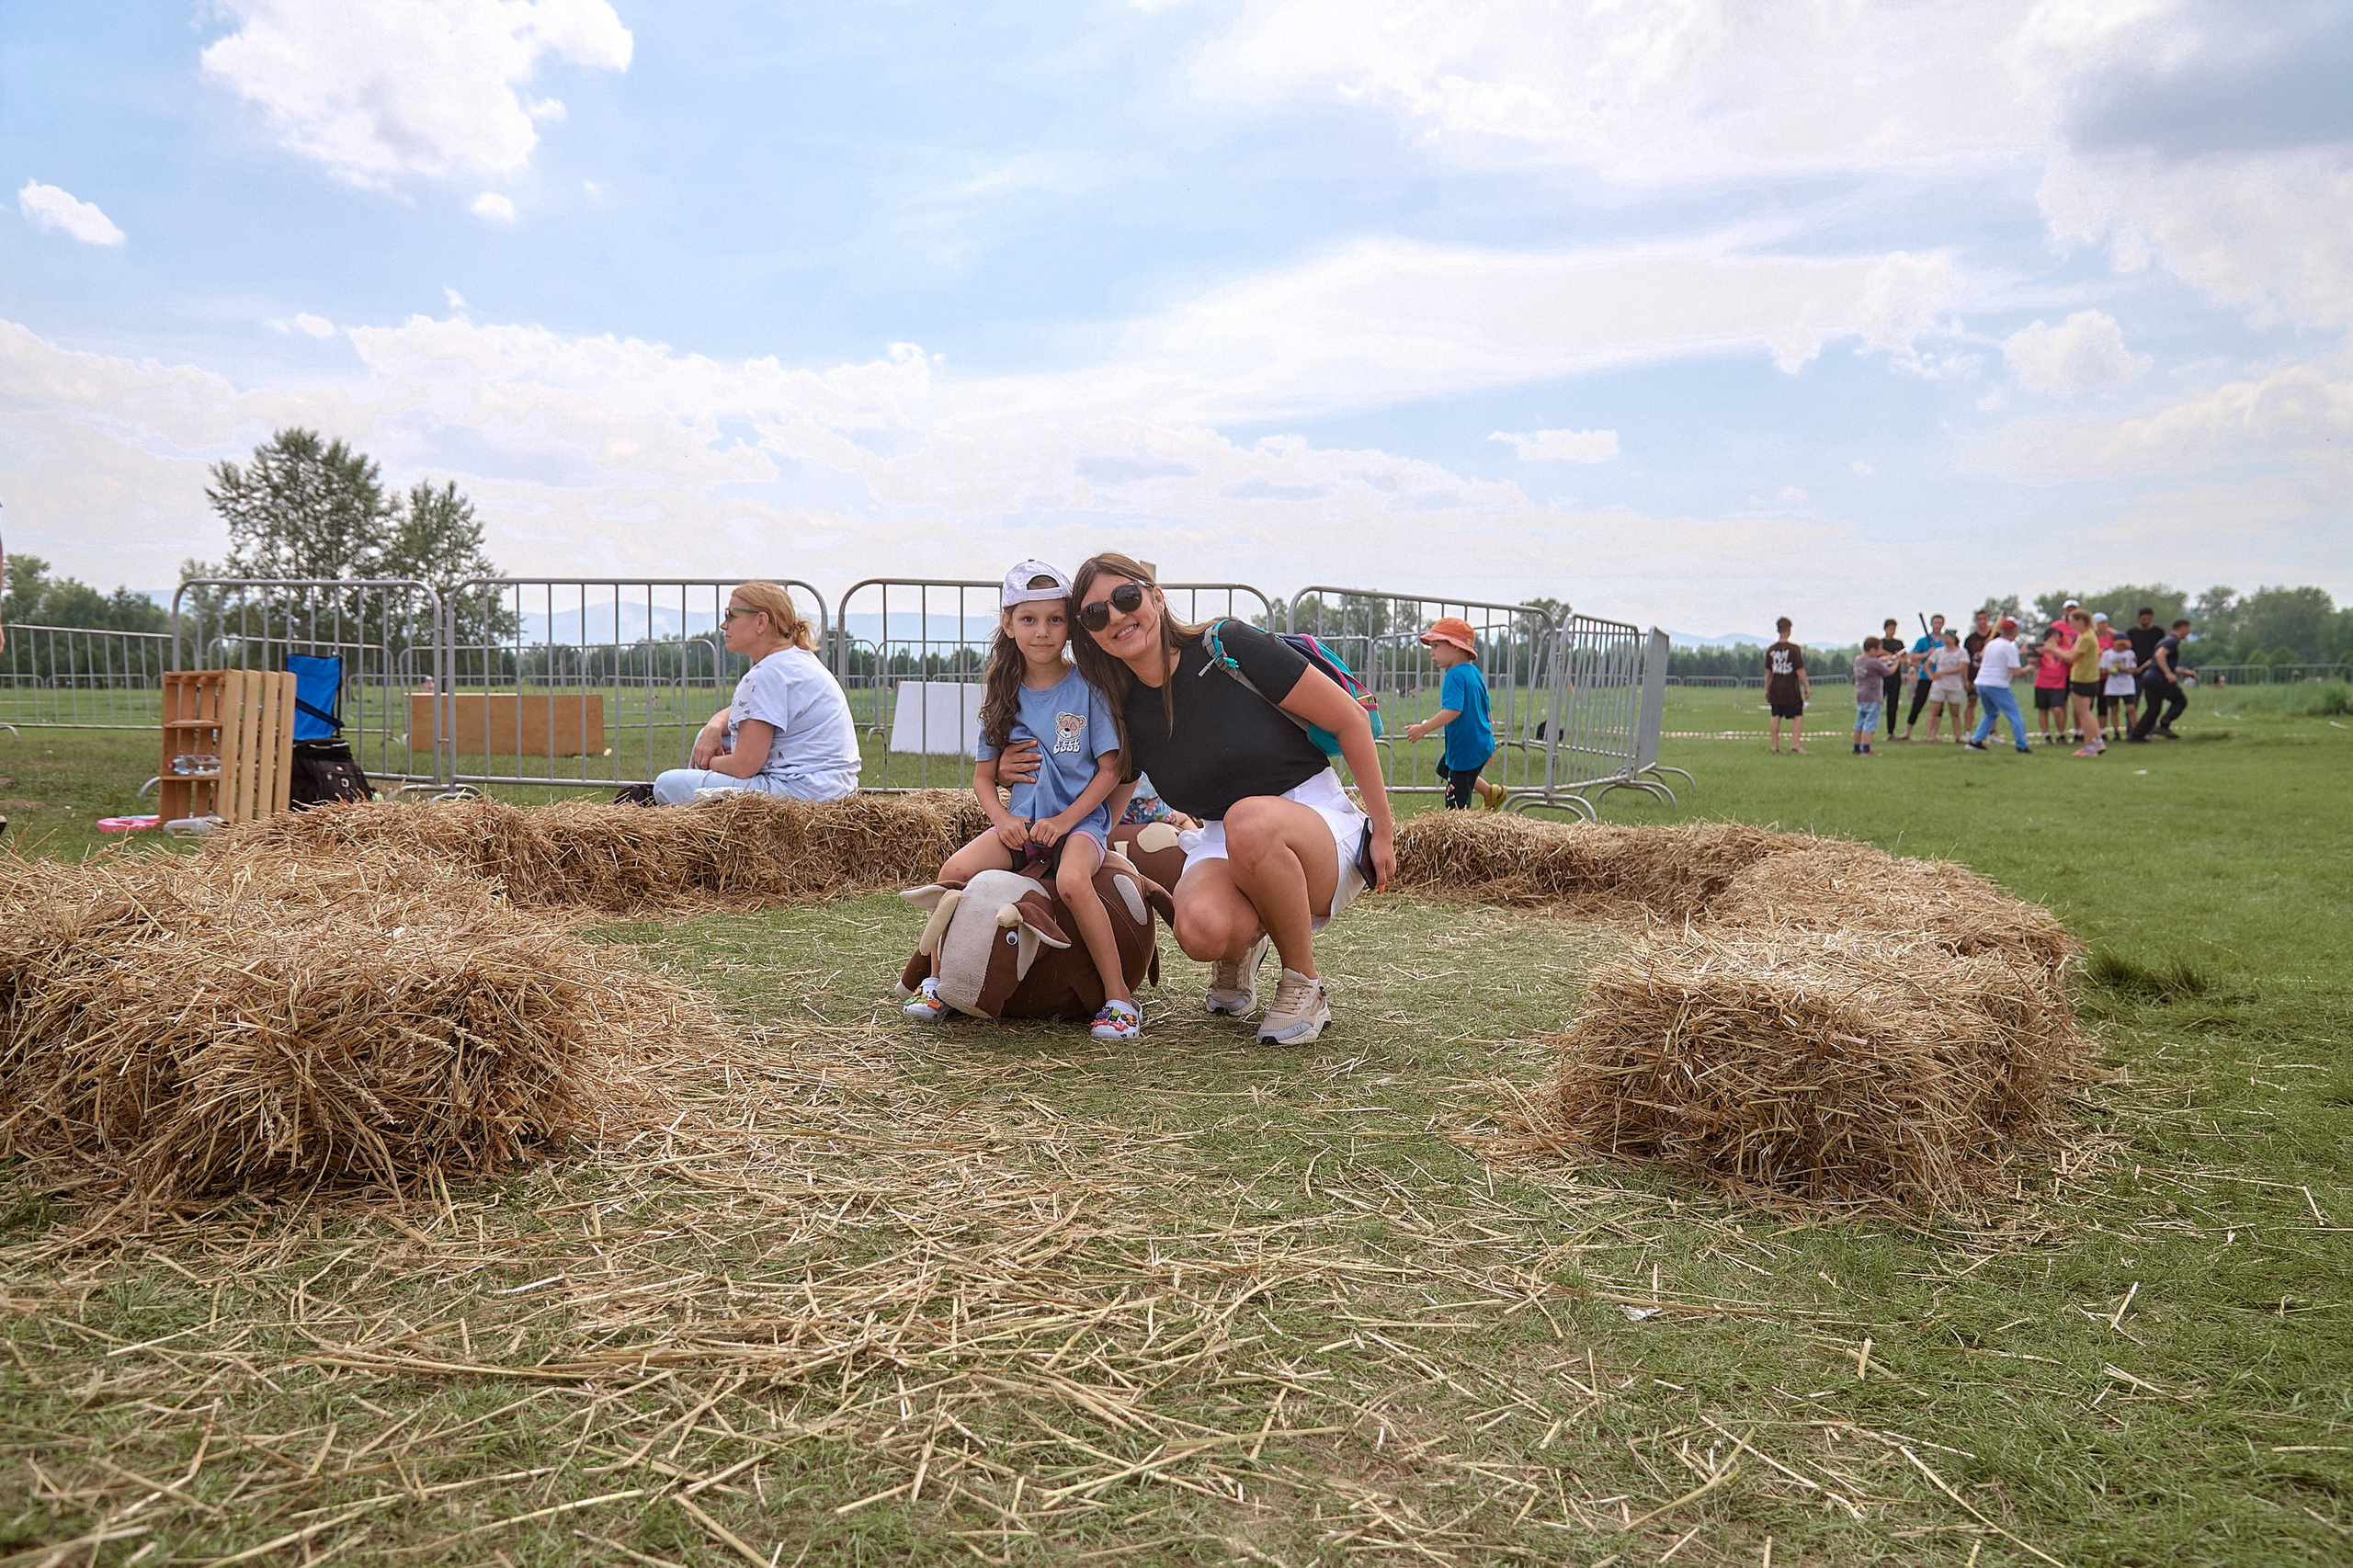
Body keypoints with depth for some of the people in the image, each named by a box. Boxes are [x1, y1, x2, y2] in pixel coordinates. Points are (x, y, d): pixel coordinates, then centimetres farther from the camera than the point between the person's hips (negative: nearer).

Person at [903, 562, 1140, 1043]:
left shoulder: (1087, 688, -2)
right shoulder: (1005, 694, 10)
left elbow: (1110, 769, -3)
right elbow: (983, 774, 13)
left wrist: (1064, 820, -14)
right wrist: (1002, 818, -7)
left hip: (1081, 819, -4)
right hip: (1020, 821, 4)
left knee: (1072, 882, -35)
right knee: (955, 872, -20)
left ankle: (1119, 997, -21)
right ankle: (939, 980, 2)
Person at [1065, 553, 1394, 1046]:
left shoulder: (1228, 648, -12)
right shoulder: (1125, 714, 2)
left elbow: (1350, 720, -6)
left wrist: (1382, 829, -4)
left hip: (1317, 817, -3)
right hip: (1221, 844, 3)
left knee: (1249, 821, -40)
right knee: (1201, 928, -34)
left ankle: (1304, 985, -16)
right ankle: (1242, 947, 7)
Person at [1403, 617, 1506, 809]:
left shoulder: (1455, 675, -20)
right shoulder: (1474, 672, 9)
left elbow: (1453, 710, -33)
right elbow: (1486, 710, 16)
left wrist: (1423, 728, -30)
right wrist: (1489, 740, 26)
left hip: (1466, 749, -10)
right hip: (1482, 744, 10)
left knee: (1457, 807, -3)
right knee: (1445, 770, 34)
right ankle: (1492, 793, 38)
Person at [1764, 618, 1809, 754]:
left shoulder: (1771, 650, 3)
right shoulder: (1794, 649, -11)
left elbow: (1767, 671, 9)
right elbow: (1800, 671, -11)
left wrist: (1766, 689, 17)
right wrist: (1807, 687, -4)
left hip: (1775, 689, 4)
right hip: (1791, 689, -4)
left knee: (1776, 717, 9)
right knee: (1798, 716, 4)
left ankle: (1775, 747, 10)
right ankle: (1795, 745, -5)